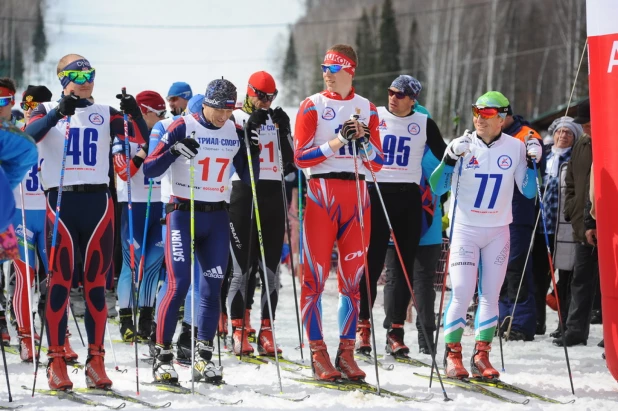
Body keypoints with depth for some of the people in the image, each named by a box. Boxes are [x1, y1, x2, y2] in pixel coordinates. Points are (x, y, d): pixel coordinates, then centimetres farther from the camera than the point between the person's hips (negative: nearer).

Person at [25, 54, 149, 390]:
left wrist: (134, 113, -18)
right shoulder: (47, 110, 6)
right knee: (60, 280, -5)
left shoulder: (105, 114, 12)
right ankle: (56, 360, -4)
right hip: (61, 200, -2)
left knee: (96, 281, 4)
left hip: (98, 201, 3)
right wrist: (59, 112, -30)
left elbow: (141, 137, 1)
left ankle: (96, 360, 7)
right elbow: (29, 135, -16)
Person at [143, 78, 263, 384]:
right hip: (183, 212, -5)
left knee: (213, 286, 3)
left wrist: (253, 144, -5)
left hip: (217, 216, 5)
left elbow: (248, 177, 9)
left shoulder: (234, 132, 5)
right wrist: (174, 150, -28)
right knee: (179, 283, -13)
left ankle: (204, 357, 11)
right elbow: (149, 169, -12)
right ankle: (162, 356, -6)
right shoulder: (184, 128, -9)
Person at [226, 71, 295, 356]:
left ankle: (266, 332, 7)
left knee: (271, 269, 4)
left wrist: (283, 130, -5)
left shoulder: (278, 119, 13)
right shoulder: (235, 118, 1)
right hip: (243, 193, -4)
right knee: (241, 268, -4)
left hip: (273, 195, 4)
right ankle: (238, 331, 0)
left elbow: (289, 159, 7)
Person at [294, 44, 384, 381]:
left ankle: (346, 351, 8)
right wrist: (338, 141, -17)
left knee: (353, 278, 3)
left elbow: (378, 164, 11)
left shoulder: (367, 108, 11)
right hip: (321, 194, -3)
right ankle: (318, 353, -2)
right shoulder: (313, 105, 2)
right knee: (315, 276, -5)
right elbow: (300, 157, -7)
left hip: (357, 196, 3)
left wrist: (364, 141, -8)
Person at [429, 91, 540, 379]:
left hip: (498, 231, 3)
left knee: (491, 295, 4)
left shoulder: (515, 147, 0)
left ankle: (481, 355, 10)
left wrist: (533, 162, -11)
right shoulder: (463, 145, -6)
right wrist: (450, 159, -23)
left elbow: (528, 191, 3)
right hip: (465, 228, -3)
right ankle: (452, 354, -2)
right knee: (462, 294, -11)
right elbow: (437, 188, -9)